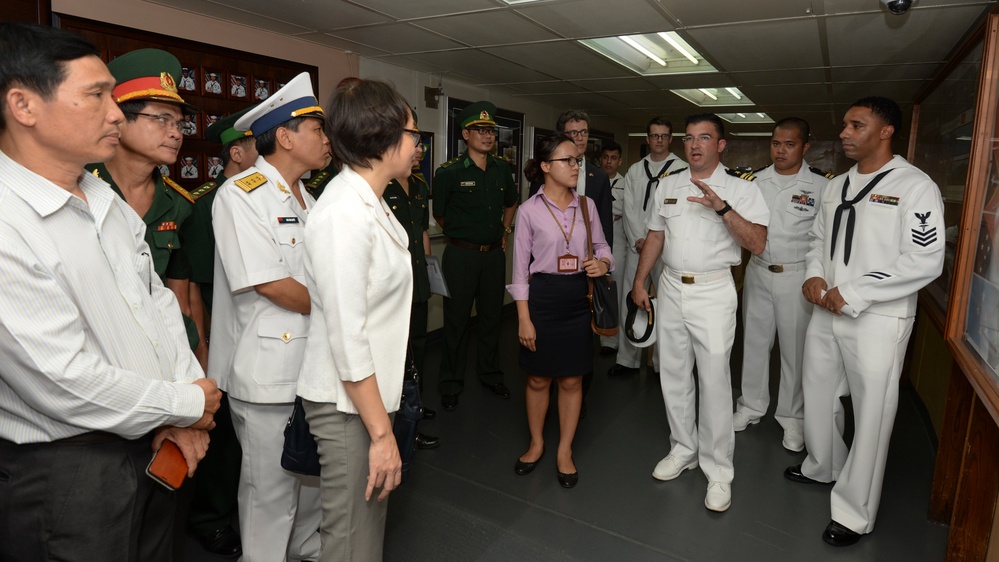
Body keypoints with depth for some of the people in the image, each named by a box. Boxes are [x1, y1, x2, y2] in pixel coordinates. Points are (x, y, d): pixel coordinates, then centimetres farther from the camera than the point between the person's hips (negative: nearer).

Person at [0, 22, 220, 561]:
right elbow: (66, 382, -25)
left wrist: (181, 408, -3)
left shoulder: (109, 201, 5)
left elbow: (158, 302, 7)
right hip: (66, 471, -7)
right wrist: (188, 405, -11)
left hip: (155, 443, 7)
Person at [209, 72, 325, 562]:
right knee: (271, 486, 7)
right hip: (267, 371, -8)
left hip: (315, 366, 8)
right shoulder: (240, 195, -13)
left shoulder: (305, 199, 14)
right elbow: (269, 283, -19)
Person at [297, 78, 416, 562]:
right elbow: (346, 338, -23)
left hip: (370, 392, 9)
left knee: (370, 523, 22)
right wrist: (381, 433, -18)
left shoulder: (371, 204, 7)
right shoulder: (345, 215, -21)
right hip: (347, 403, -9)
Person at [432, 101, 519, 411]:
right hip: (461, 255, -4)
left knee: (492, 316, 14)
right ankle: (450, 384, 18)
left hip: (494, 254, 5)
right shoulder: (449, 172, -9)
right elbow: (439, 214, 2)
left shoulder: (501, 169, 5)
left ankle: (490, 374, 31)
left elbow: (511, 202, 24)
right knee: (456, 319, 4)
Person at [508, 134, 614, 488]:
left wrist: (603, 263, -10)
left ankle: (565, 451, 29)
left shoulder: (587, 205, 4)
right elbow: (520, 268, -4)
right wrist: (523, 318, -8)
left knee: (571, 380, 10)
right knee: (538, 378, 11)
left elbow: (602, 246, 15)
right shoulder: (530, 210, -5)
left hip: (577, 296, 3)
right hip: (542, 296, -2)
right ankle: (536, 444, 34)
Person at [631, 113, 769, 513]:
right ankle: (683, 450, 31)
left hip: (713, 293, -4)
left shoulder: (741, 189, -4)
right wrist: (639, 282, 11)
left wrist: (722, 207, -26)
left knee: (714, 382, -2)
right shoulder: (668, 185, 10)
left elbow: (757, 243, -15)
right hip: (671, 288, 5)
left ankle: (718, 470, 13)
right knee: (673, 376, 12)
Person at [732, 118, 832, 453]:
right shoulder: (757, 181, 4)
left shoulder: (821, 186, -7)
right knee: (754, 341, 13)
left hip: (797, 277, -3)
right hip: (758, 272, 4)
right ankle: (751, 406, 29)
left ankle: (792, 418, 23)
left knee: (795, 349, 6)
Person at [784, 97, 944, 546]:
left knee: (871, 415, 3)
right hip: (826, 313, 7)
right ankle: (823, 466, 43)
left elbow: (925, 261, -17)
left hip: (877, 320, -7)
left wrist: (853, 294, -19)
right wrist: (814, 275, -1)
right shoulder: (836, 185, 11)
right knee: (818, 395, 19)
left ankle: (854, 513, 17)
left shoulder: (914, 186, -11)